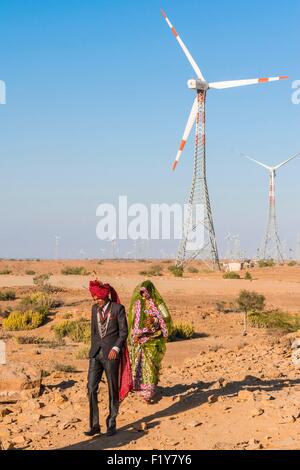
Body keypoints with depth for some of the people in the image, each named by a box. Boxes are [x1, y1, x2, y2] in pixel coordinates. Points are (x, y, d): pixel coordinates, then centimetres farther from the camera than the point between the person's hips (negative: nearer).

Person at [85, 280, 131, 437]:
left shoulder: (118, 308, -5)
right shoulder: (95, 308, 11)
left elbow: (124, 331, -5)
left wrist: (116, 348, -16)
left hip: (111, 353, -4)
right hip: (96, 353, 4)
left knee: (113, 389, 3)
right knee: (91, 388, -5)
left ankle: (111, 424, 14)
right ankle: (94, 425, 1)